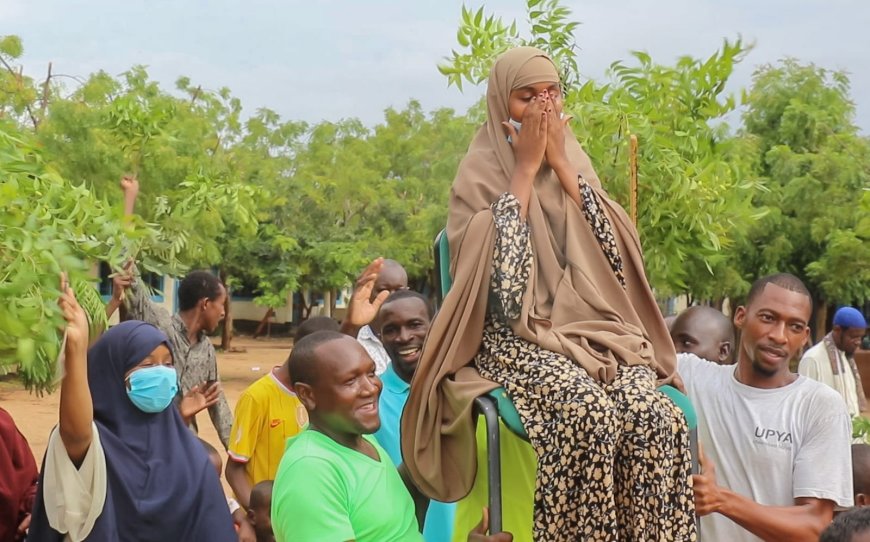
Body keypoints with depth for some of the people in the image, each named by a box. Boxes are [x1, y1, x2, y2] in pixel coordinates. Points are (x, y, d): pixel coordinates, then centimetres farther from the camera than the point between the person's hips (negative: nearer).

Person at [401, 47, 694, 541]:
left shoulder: (575, 162, 15)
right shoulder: (480, 172, 2)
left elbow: (612, 249, 0)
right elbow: (497, 265, -14)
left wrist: (560, 163, -3)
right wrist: (526, 166, -8)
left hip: (595, 328, 4)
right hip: (517, 335, -4)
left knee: (658, 417, -26)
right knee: (590, 416, -34)